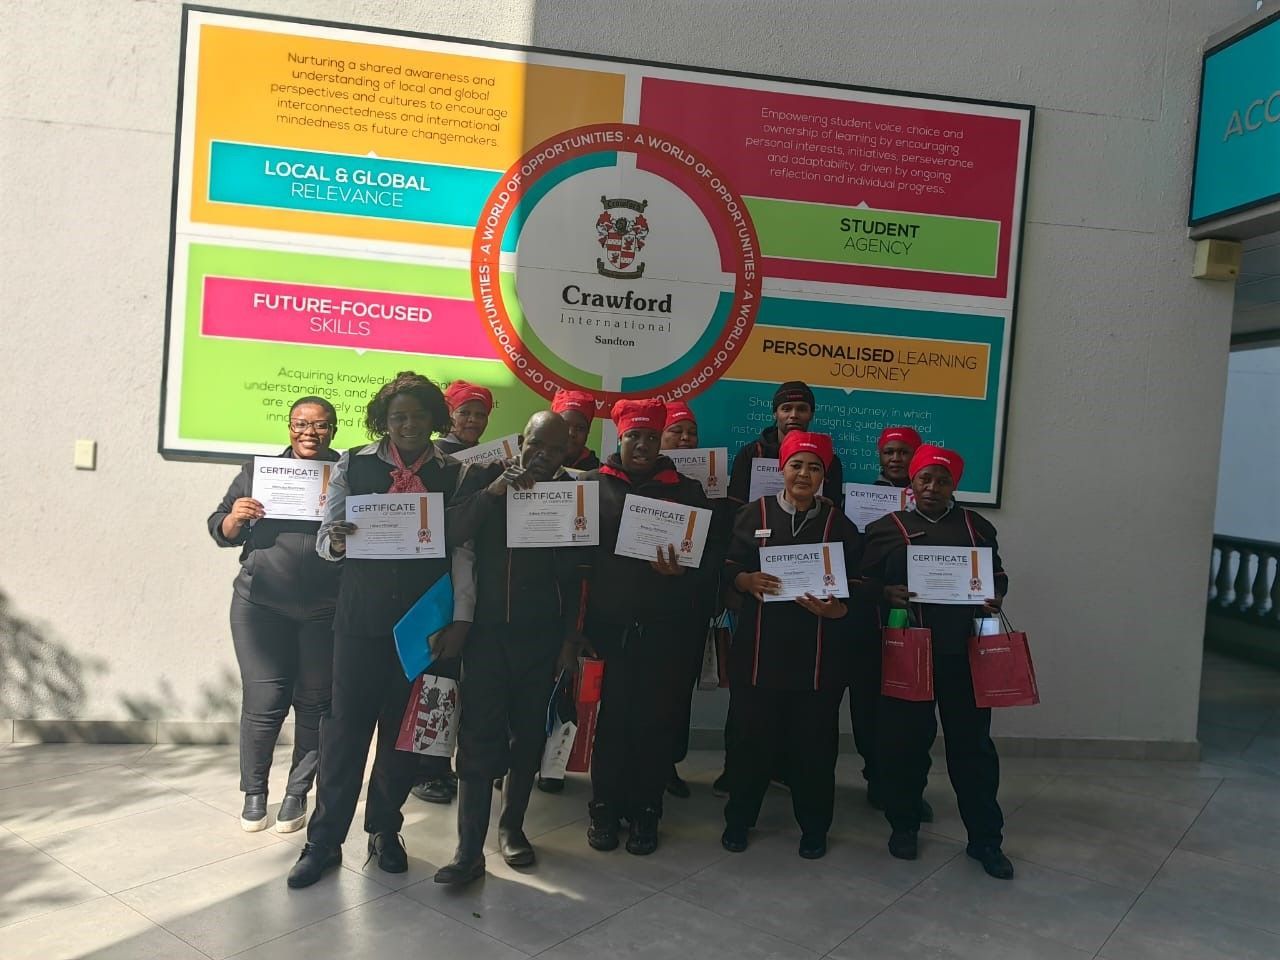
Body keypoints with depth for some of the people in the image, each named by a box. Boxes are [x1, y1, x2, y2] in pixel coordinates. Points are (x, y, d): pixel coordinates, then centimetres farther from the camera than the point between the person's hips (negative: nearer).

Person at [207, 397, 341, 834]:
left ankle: (297, 793, 22)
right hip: (261, 605, 1)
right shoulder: (257, 470, 9)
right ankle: (253, 792, 21)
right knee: (263, 702, 1)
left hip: (325, 612, 0)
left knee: (314, 703, 6)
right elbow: (220, 531, 12)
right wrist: (235, 517, -10)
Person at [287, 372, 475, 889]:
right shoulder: (354, 464, 3)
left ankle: (385, 829, 29)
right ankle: (324, 840, 18)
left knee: (404, 728, 10)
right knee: (346, 725, 2)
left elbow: (463, 550, -1)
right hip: (361, 617, 0)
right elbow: (325, 539, 5)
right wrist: (338, 542, -19)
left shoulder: (453, 473, 2)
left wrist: (460, 619, -7)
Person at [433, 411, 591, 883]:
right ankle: (469, 850, 3)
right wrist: (493, 492, -21)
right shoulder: (484, 477, 1)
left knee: (529, 734, 10)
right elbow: (451, 532, -10)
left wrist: (571, 637, 4)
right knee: (479, 738, -4)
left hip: (542, 634, 1)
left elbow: (575, 574, 4)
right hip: (487, 628, -1)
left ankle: (512, 826, 28)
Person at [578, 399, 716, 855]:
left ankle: (645, 813, 22)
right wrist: (576, 625, -8)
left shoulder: (686, 489, 7)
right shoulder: (593, 485, 6)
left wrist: (681, 573, -16)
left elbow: (709, 556, 5)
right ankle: (605, 809, 24)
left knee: (655, 723, 6)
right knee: (609, 719, 6)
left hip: (665, 630, 1)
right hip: (607, 626, 0)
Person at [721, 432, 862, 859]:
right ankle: (738, 819, 26)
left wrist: (836, 609, -16)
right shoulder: (754, 514, 3)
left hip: (818, 651, 1)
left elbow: (856, 588, 4)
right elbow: (729, 568, 4)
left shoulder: (840, 524, 4)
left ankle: (814, 827, 27)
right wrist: (749, 581, -18)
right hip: (760, 646, 0)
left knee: (814, 740, 8)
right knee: (752, 735, 7)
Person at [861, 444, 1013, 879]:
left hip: (964, 650, 1)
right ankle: (904, 824, 27)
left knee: (972, 743, 6)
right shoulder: (886, 528, 5)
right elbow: (864, 581, 3)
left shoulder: (976, 526, 11)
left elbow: (998, 576, 17)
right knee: (905, 739, 7)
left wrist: (995, 599, -4)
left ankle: (985, 839, 20)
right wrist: (888, 593, -17)